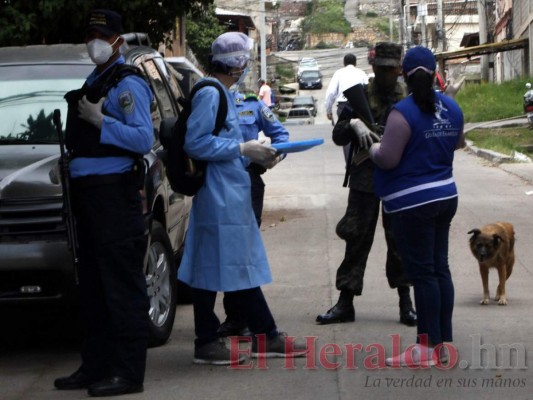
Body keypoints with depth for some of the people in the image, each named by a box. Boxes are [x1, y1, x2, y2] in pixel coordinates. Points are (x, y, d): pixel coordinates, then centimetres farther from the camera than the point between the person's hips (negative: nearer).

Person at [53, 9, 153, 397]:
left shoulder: (127, 84, -7)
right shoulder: (94, 82, 19)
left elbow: (143, 138, -17)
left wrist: (99, 121, -18)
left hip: (114, 193, -9)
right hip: (88, 191, 9)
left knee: (123, 287, -7)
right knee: (94, 287, 12)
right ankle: (96, 366, 18)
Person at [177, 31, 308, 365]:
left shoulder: (224, 95, 17)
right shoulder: (209, 94, -14)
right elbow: (195, 143, -21)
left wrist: (256, 155, 10)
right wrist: (242, 149, -17)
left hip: (233, 196, 11)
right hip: (217, 197, -11)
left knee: (244, 267, 13)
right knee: (213, 265, -4)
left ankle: (266, 337, 19)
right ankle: (207, 342, 3)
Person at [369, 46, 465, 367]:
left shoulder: (403, 112, -18)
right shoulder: (452, 108, 4)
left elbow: (387, 159, -21)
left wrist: (373, 148, -1)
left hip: (413, 203, -7)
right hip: (445, 196, 7)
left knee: (422, 272, -3)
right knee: (440, 268, 12)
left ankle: (429, 346, 0)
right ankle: (444, 342, 16)